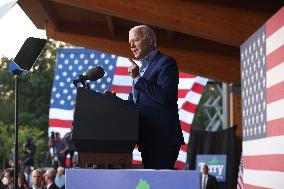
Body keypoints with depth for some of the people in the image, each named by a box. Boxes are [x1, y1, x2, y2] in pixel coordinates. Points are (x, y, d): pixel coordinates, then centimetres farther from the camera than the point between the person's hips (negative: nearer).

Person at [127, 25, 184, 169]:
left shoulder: (166, 62, -6)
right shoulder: (142, 67, 20)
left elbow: (164, 96, -20)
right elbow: (134, 100, 23)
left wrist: (138, 78, -15)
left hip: (162, 139, -9)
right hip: (146, 139, 9)